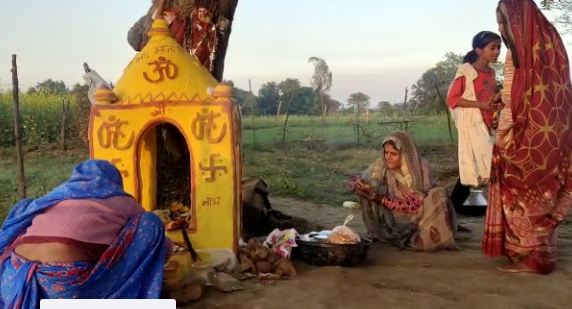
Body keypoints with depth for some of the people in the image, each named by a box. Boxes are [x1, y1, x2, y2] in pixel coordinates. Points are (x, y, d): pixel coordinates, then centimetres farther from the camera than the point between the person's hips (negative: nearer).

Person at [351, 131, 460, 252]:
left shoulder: (422, 168, -19)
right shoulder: (380, 165, -12)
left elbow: (417, 205, -22)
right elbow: (361, 180, 2)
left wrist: (384, 200, -29)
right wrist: (358, 184, -24)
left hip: (418, 218, -3)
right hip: (394, 220, 3)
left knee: (438, 194, -29)